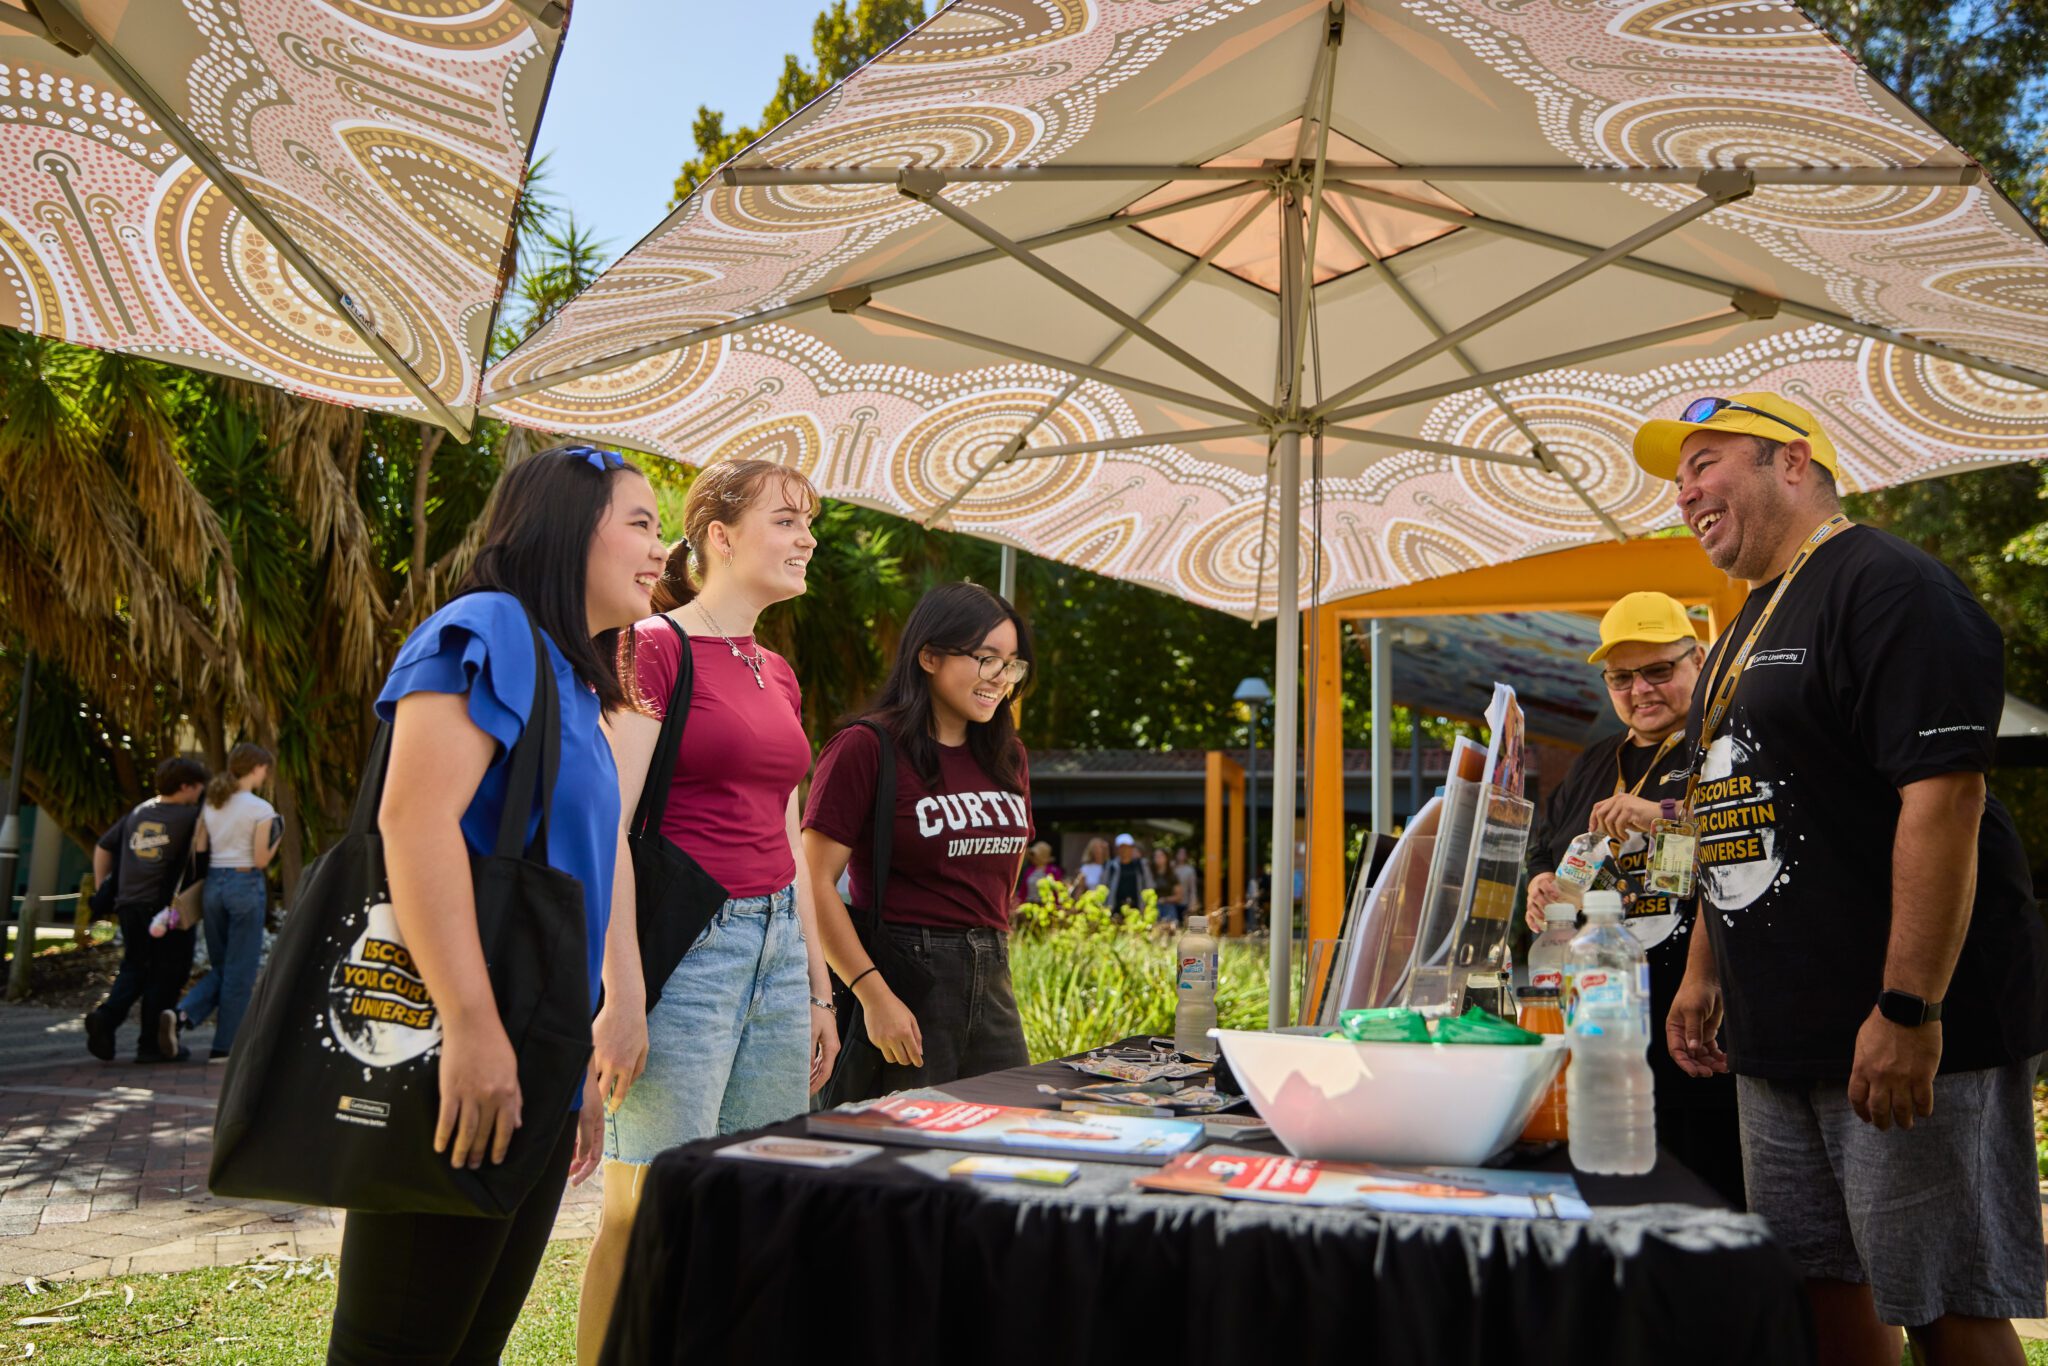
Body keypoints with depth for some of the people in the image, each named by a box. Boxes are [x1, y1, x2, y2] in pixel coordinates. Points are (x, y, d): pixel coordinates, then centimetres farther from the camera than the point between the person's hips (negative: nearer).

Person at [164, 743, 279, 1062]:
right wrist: (275, 840, 8)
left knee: (221, 967, 18)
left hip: (213, 883, 6)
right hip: (246, 885, -6)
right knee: (240, 971, 4)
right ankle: (225, 1046, 8)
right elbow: (261, 860, -8)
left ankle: (181, 1014, -6)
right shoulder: (261, 810, -8)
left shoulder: (209, 805, 9)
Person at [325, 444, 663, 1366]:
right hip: (463, 1061, -9)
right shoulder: (487, 630, -8)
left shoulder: (572, 684, 19)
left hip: (533, 1071, 9)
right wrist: (472, 1028, -26)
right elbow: (414, 816, -21)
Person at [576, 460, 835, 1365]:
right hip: (683, 944, -7)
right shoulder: (654, 647, -7)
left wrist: (819, 989, 18)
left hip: (775, 946, 8)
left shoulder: (778, 673, 16)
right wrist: (623, 994, -19)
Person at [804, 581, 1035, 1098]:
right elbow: (814, 884, -14)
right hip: (903, 977, -7)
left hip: (992, 982, 7)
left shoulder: (1008, 756, 12)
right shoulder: (866, 748, -10)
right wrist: (874, 995, -19)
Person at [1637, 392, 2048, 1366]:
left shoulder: (1888, 585, -11)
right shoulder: (1753, 625, 18)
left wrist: (1909, 1011, -25)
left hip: (1900, 1035, -9)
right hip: (1778, 1040, 9)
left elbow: (1943, 798, -21)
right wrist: (1704, 973, 22)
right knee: (1820, 1286, 15)